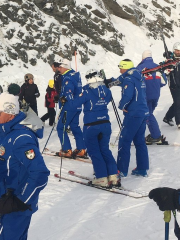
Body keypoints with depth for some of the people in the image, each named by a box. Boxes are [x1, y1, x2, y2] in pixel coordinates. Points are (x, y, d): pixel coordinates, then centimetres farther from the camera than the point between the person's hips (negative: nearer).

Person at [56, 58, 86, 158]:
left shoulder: (67, 78, -16)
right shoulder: (75, 74, 13)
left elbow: (69, 92, -30)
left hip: (69, 107, -9)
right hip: (77, 106, 9)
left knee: (61, 127, -1)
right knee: (75, 127, 16)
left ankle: (67, 150, -2)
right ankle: (82, 149, 15)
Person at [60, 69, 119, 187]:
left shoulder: (88, 92, -14)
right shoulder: (106, 91, 1)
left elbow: (75, 103, -14)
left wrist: (67, 97, 3)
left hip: (91, 126, -5)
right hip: (105, 124, 5)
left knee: (94, 152, 5)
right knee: (105, 150, 16)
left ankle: (102, 178, 4)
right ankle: (113, 176, 11)